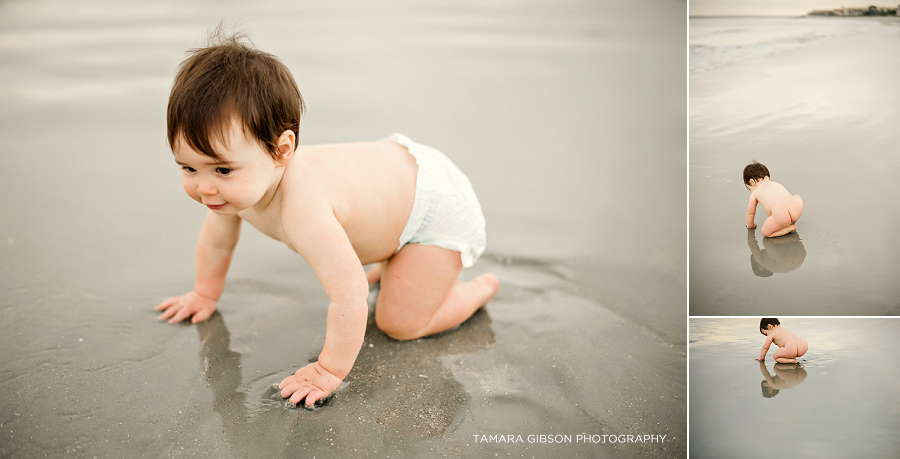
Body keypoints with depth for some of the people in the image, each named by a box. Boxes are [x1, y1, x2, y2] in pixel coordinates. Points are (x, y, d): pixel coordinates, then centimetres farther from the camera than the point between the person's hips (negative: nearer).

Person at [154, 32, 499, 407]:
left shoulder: (302, 210, -44)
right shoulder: (240, 182, -15)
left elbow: (349, 297, -42)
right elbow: (216, 240, 6)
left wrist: (330, 370, -30)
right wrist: (205, 294, 19)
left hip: (438, 203, -8)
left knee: (400, 324, -4)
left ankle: (481, 288, 15)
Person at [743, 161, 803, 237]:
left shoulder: (755, 193, 20)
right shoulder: (776, 184, 36)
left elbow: (750, 213, 32)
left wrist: (750, 225, 53)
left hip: (781, 216, -5)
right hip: (795, 208, 5)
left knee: (765, 232, 15)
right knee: (797, 197, 38)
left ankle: (789, 228, 2)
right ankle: (790, 222, 26)